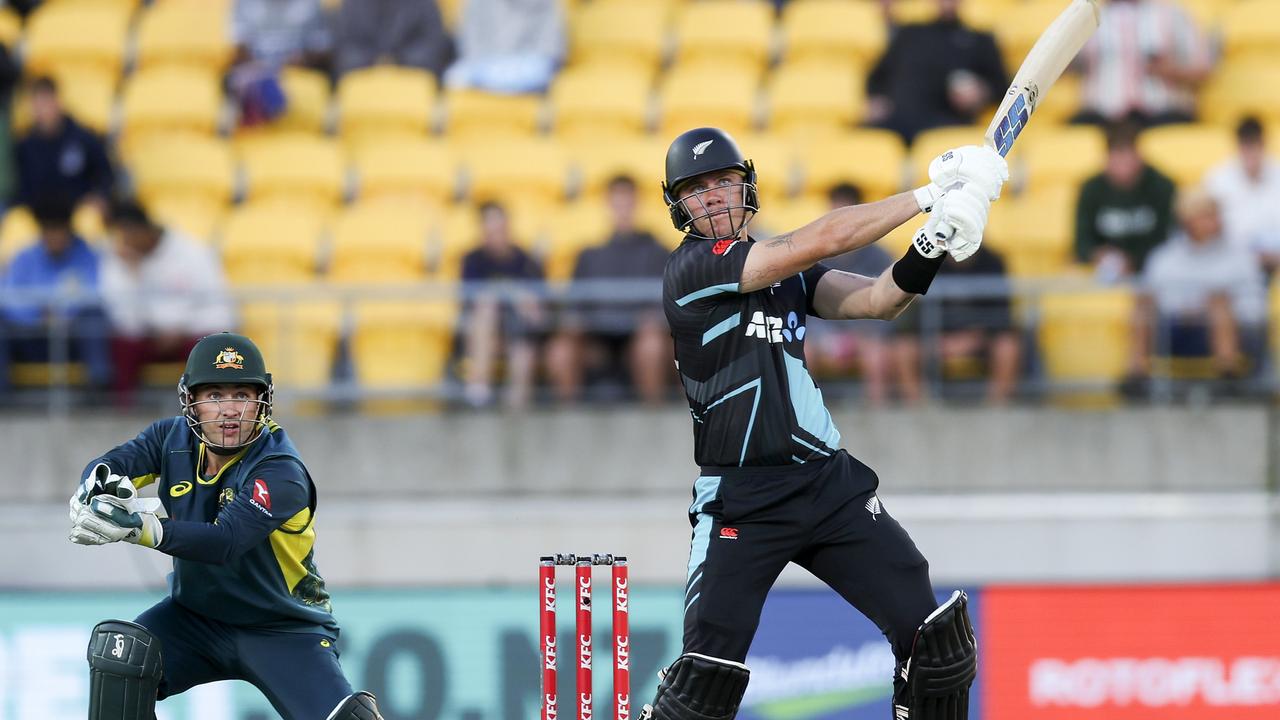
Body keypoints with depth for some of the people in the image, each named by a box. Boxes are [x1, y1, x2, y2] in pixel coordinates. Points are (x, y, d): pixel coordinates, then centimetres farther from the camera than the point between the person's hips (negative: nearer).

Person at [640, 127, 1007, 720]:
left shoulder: (789, 271, 14)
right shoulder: (692, 268, -9)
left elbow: (877, 300, 1)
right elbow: (823, 240, -16)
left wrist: (931, 249, -19)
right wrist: (931, 194, -13)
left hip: (832, 485, 6)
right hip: (742, 502, -6)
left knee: (936, 637, -2)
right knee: (708, 672, -16)